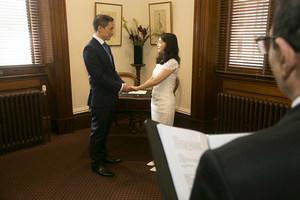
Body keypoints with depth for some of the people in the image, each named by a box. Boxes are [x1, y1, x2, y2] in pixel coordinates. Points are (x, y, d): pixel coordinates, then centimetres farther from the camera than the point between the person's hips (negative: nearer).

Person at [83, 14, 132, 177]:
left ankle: (103, 156, 37)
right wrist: (120, 86, -18)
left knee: (105, 130, 20)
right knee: (97, 131, 5)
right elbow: (99, 77, -24)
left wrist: (121, 83, 0)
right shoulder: (90, 48, -20)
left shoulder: (105, 46, 9)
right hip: (100, 98, -9)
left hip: (109, 97, 9)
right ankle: (96, 164, 20)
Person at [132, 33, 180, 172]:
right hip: (155, 99, 9)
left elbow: (156, 81, -20)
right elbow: (152, 78, 11)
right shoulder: (161, 60, 12)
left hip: (165, 101, -8)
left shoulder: (172, 62, -16)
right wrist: (139, 88, -3)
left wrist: (137, 88, -14)